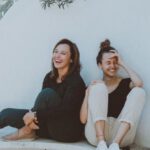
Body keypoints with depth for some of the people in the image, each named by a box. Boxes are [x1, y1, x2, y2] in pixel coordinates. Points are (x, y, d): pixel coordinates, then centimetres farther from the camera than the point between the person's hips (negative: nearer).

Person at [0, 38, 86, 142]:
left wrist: (35, 115, -24)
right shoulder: (49, 77, 6)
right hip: (52, 127, 6)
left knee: (48, 93, -26)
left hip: (70, 131, -6)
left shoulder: (75, 80, -15)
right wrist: (32, 115, -22)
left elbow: (65, 110, -24)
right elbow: (44, 103, -1)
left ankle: (28, 130, -11)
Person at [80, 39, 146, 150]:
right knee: (99, 87, -14)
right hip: (96, 134, 0)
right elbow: (83, 119, 3)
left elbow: (139, 84, -14)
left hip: (121, 135, 1)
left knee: (138, 91, -15)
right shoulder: (94, 86, 13)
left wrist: (122, 64, -2)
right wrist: (88, 93, -6)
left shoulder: (126, 83, 14)